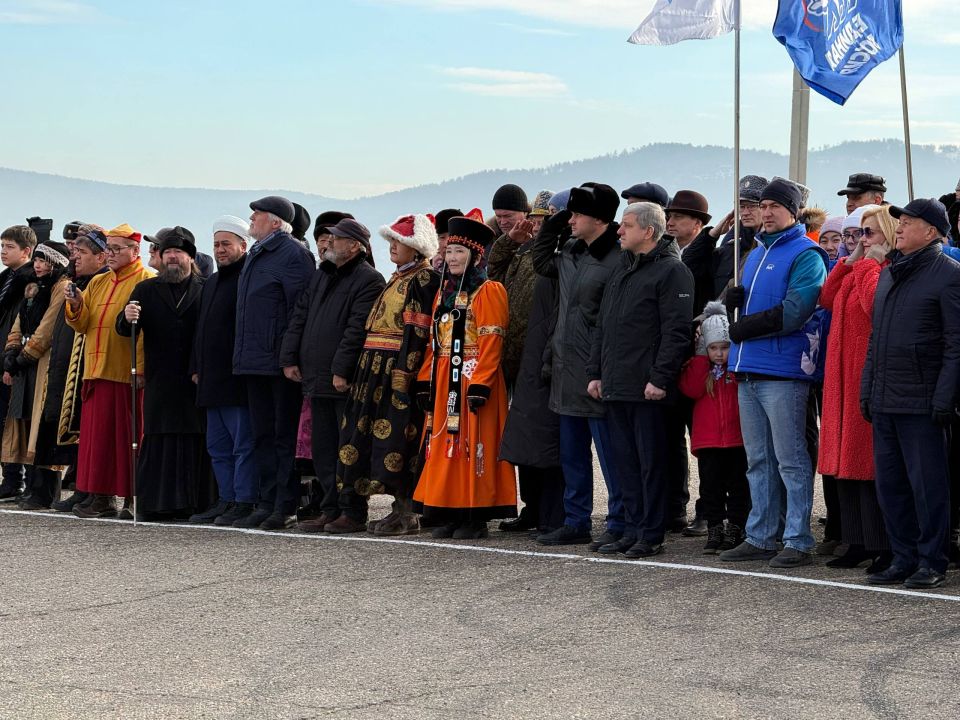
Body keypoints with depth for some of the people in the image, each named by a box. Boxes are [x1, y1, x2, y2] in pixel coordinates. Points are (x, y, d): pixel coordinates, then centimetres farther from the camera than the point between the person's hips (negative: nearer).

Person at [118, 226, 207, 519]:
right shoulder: (146, 289, 14)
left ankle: (191, 502, 0)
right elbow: (126, 331, 7)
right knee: (158, 439, -2)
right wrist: (127, 318, -16)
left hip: (195, 382, -1)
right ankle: (156, 502, -1)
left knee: (194, 441, -3)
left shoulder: (205, 290, 8)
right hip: (159, 382, 1)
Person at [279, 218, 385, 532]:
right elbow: (299, 316, 16)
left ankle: (354, 514, -1)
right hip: (316, 377, 8)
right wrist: (290, 358, 7)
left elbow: (357, 329, -16)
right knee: (323, 447, 11)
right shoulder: (322, 275, 18)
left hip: (346, 380, -8)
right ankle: (330, 509, 17)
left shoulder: (369, 280, -8)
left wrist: (341, 369, -21)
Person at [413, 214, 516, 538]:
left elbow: (491, 342, -14)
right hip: (443, 381, 8)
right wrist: (426, 381, 9)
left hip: (473, 380, -8)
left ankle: (476, 517, 0)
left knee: (472, 446, -6)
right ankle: (449, 515, 14)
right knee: (444, 446, 8)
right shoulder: (444, 292, 17)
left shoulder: (488, 291, -7)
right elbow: (434, 340, 17)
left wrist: (480, 384, -21)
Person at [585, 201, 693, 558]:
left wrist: (660, 378, -19)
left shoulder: (671, 271, -8)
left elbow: (677, 331, -14)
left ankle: (651, 535, 3)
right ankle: (632, 530, 17)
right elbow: (602, 327, 22)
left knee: (650, 461, -2)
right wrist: (596, 373, 15)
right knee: (625, 461, 10)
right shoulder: (622, 270, 18)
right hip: (615, 387, 8)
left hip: (647, 390, -8)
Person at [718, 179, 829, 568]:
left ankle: (798, 541, -1)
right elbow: (742, 303, 23)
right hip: (748, 370, 8)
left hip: (783, 373, -8)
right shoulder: (756, 253, 20)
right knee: (758, 460, 12)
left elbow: (793, 312, -17)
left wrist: (745, 328, -10)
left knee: (790, 460, -5)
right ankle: (760, 537, 18)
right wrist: (733, 298, -1)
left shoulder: (805, 255, -7)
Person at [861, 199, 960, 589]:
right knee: (889, 483, 10)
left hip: (921, 402, -7)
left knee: (927, 483, -3)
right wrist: (867, 390, 16)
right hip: (883, 402, 8)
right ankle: (904, 558, 18)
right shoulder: (888, 274, 17)